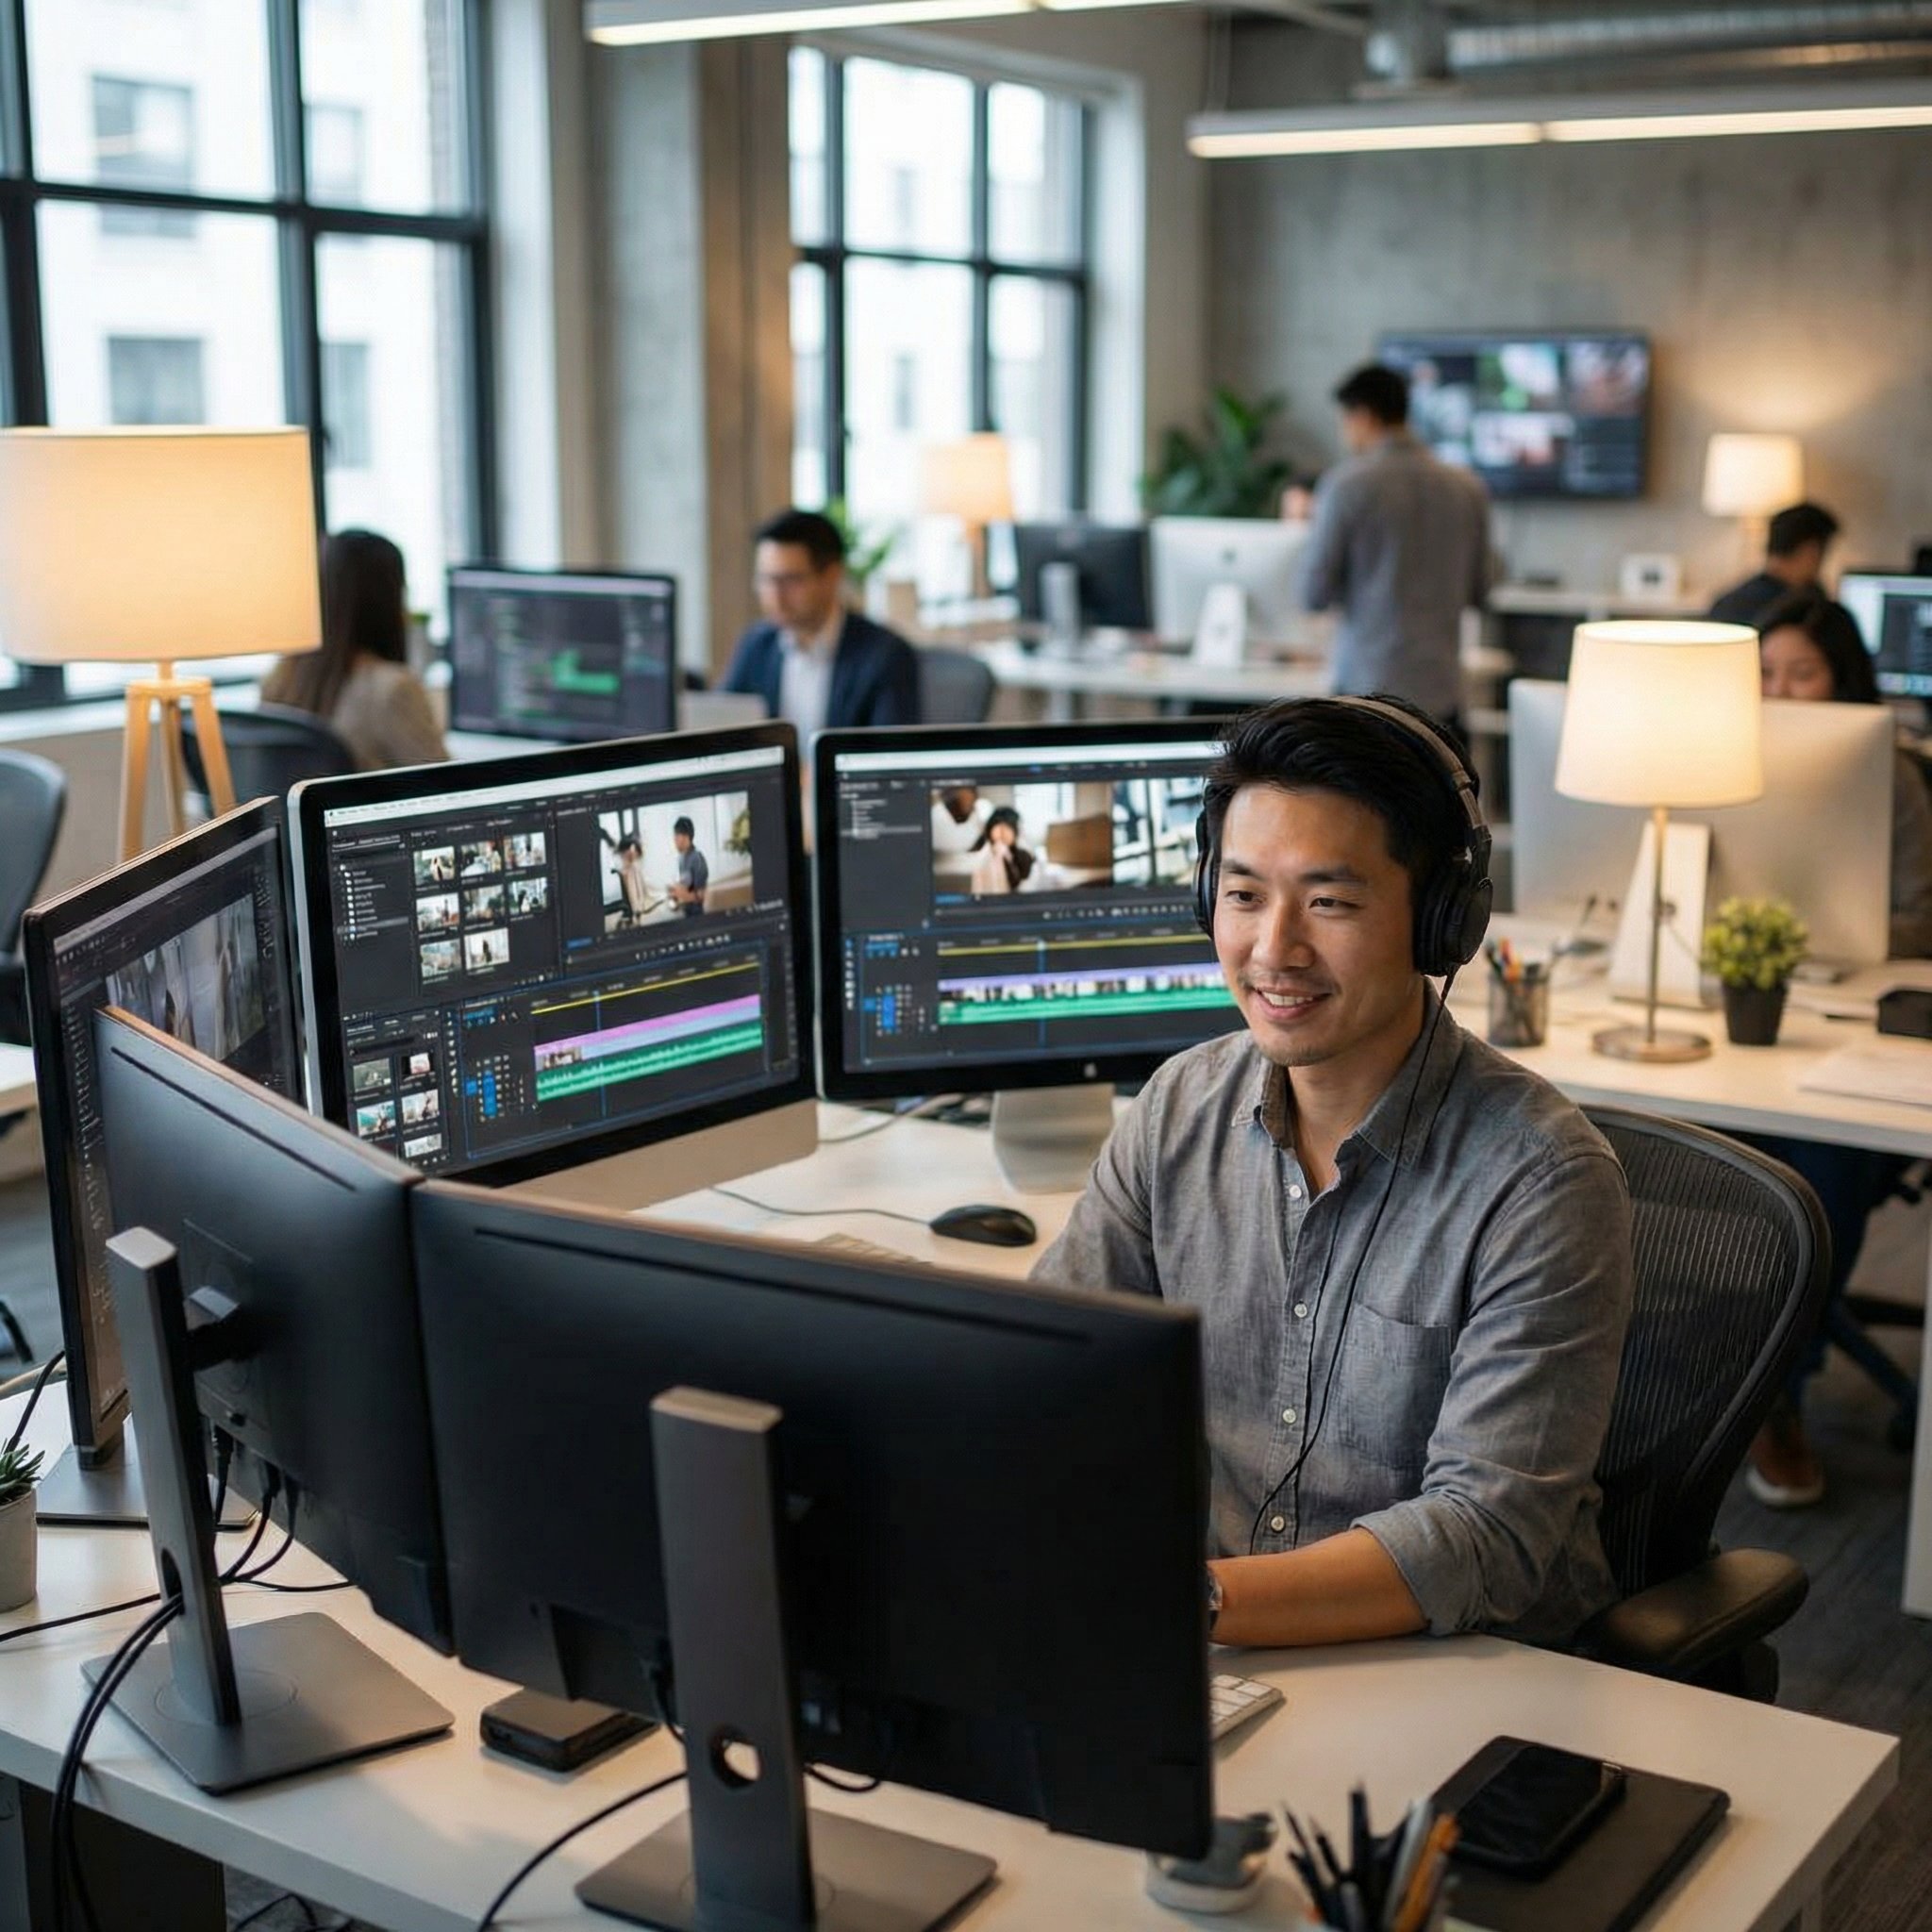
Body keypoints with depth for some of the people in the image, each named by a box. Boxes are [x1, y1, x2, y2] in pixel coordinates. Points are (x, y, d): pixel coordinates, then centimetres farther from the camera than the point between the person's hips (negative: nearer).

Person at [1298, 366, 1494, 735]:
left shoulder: (1346, 486, -7)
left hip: (1367, 686, -4)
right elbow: (1478, 590, 16)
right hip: (1441, 690, 4)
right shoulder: (1467, 489, 6)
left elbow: (1314, 595, -4)